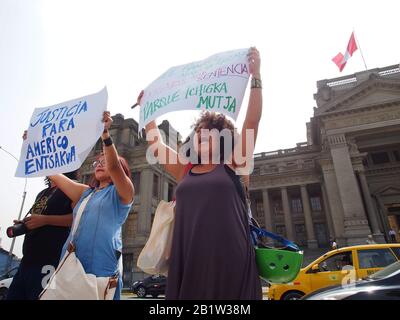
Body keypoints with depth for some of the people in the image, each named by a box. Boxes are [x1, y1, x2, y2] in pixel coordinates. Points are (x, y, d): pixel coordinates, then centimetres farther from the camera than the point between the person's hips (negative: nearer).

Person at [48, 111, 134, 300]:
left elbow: (113, 166, -17)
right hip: (71, 267, 6)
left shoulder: (122, 192, 2)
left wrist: (104, 132, -27)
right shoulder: (85, 192, 20)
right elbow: (53, 173, 20)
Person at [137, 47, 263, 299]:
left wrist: (255, 75, -3)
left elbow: (252, 122, -1)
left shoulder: (233, 166, 6)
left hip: (229, 262, -3)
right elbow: (156, 142, 23)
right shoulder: (185, 171, 14)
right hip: (189, 262, 3)